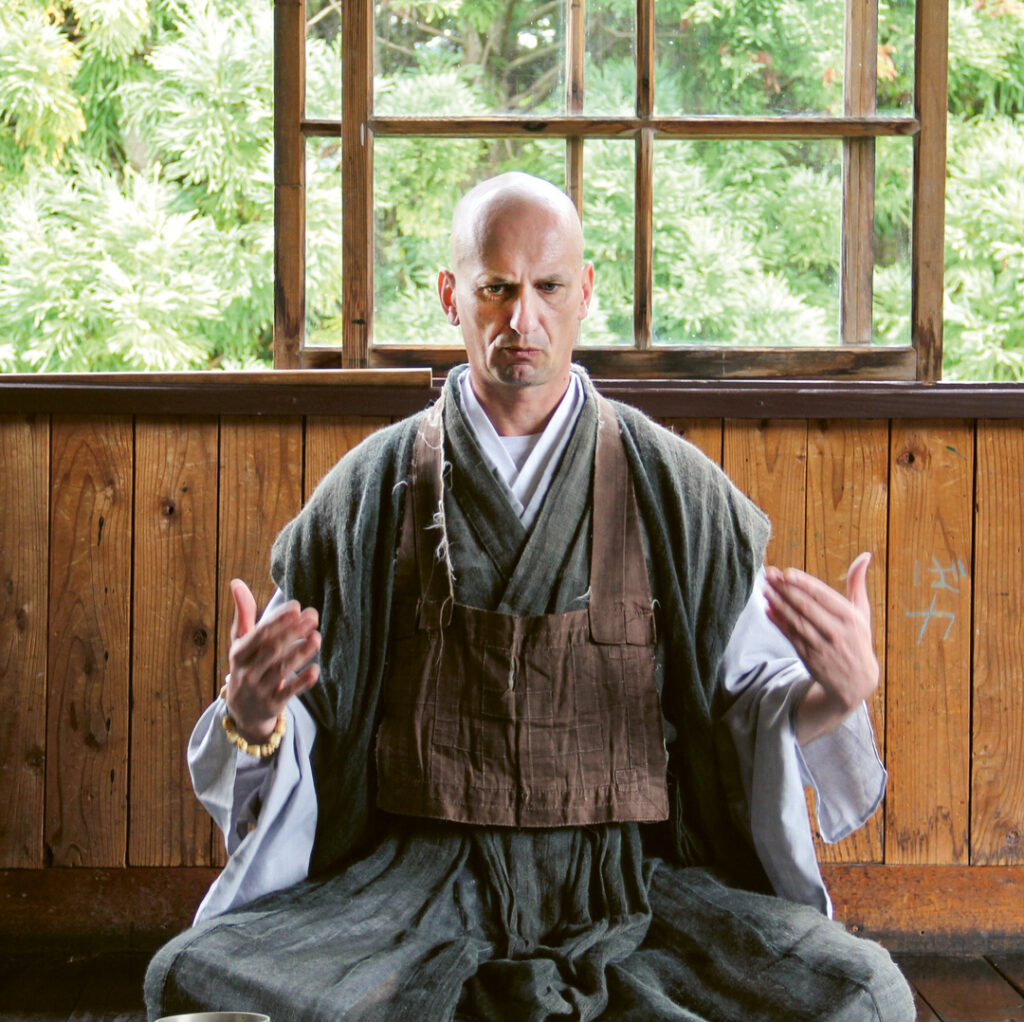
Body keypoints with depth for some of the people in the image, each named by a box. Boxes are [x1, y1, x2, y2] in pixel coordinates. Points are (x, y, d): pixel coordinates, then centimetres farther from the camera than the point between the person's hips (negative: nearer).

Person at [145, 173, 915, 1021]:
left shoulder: (676, 488, 8)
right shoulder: (370, 491, 8)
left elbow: (750, 695, 8)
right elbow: (291, 728, 8)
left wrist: (839, 694, -14)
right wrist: (251, 718, -16)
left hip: (629, 870, 0)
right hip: (422, 876, 0)